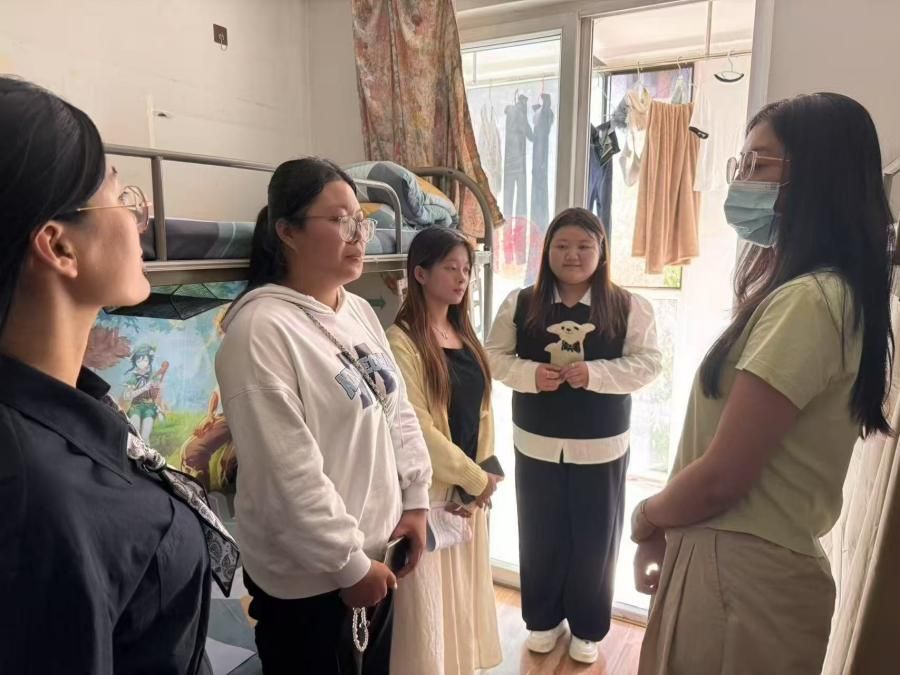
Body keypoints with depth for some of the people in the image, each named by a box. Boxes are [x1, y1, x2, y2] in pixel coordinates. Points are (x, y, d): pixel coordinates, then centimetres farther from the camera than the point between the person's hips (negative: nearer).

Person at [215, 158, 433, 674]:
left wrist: (415, 499, 4)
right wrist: (348, 563, -16)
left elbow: (399, 412, 9)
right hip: (310, 578, -7)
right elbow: (287, 473, -23)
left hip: (375, 555, 8)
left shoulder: (360, 311, 5)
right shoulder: (261, 329, -21)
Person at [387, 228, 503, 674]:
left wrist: (483, 478, -2)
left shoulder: (464, 333, 8)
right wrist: (476, 478, -12)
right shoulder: (402, 341, -16)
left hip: (471, 488, 7)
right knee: (429, 597, 7)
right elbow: (416, 429, -19)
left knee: (465, 589, 20)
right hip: (428, 489, -7)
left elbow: (483, 411, 8)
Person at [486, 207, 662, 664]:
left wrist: (595, 373, -23)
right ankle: (543, 619, 38)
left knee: (594, 540, 12)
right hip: (536, 445, 1)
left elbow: (648, 363, -9)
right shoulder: (520, 304, -2)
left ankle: (587, 628, 36)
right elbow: (495, 357, 0)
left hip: (602, 448, -1)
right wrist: (531, 374, -19)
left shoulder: (628, 307, -6)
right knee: (540, 536, 15)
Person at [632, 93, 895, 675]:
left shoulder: (806, 302, -22)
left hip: (741, 570, -9)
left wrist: (646, 518, -3)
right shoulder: (825, 292, 11)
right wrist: (666, 525, 7)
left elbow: (719, 479, -23)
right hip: (742, 560, 9)